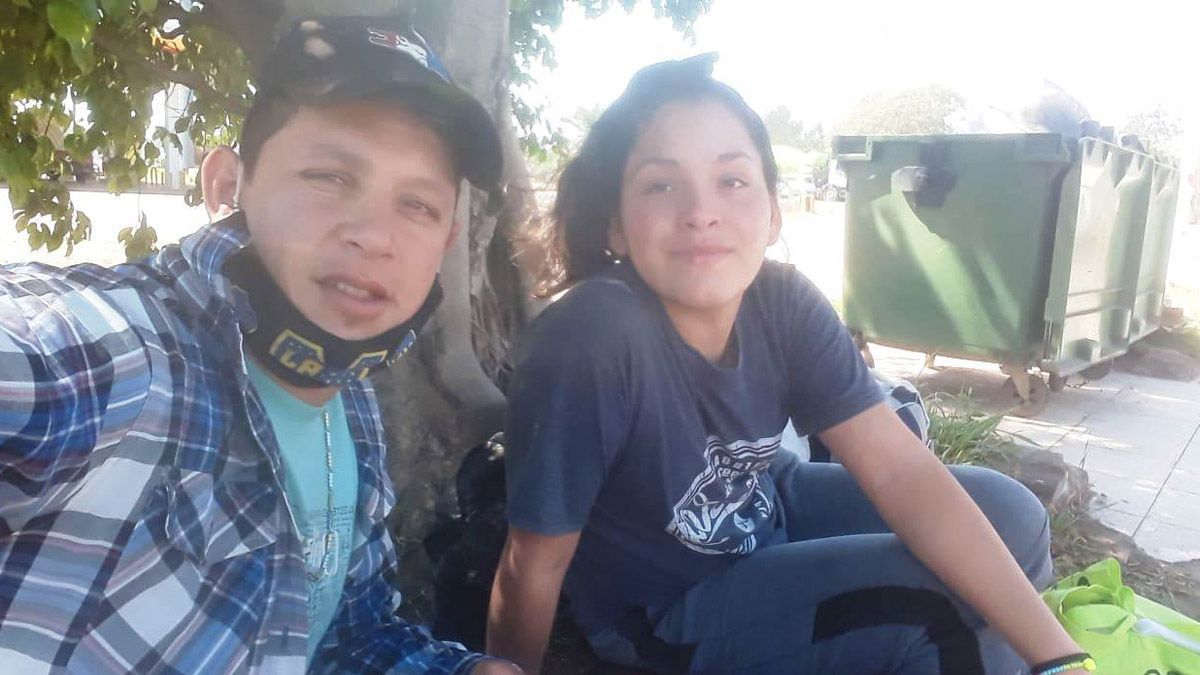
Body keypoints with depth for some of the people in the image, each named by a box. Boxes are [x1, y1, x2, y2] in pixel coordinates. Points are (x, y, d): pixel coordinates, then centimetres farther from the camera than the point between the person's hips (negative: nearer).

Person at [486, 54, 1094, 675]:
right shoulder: (592, 337, -35)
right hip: (658, 609, -5)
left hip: (767, 513, 6)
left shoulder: (786, 305, -16)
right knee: (944, 612, -17)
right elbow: (534, 566, -23)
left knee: (1012, 515, 0)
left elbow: (901, 469, -18)